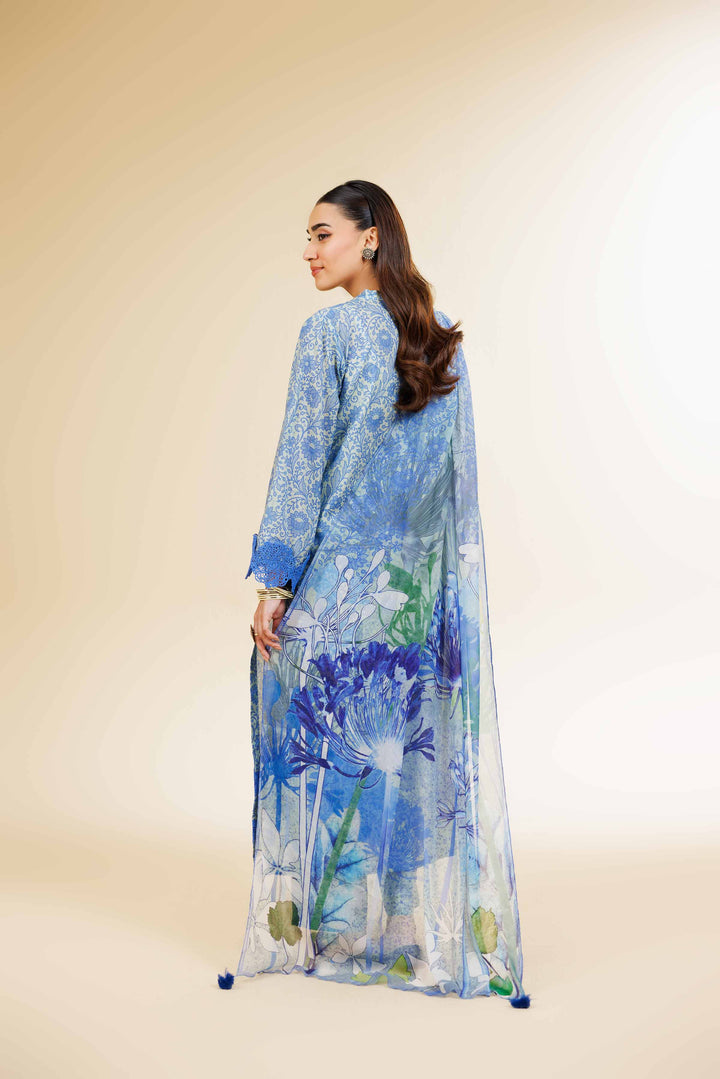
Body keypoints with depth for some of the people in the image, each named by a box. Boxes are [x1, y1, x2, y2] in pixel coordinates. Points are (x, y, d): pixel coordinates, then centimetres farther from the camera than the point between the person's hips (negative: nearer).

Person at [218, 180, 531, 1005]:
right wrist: (446, 577, 16)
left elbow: (302, 466, -13)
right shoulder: (444, 340, 8)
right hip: (423, 587, 6)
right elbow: (461, 468, 9)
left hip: (338, 579, -5)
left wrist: (273, 582, -9)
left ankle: (314, 928, 19)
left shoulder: (327, 334, -10)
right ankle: (432, 928, 21)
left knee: (323, 741, 6)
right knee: (424, 745, 11)